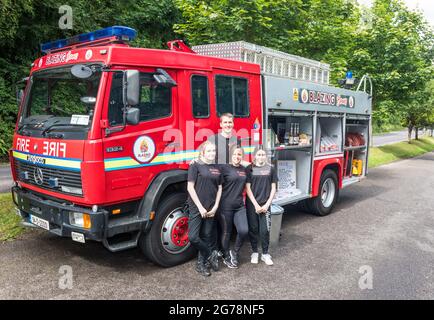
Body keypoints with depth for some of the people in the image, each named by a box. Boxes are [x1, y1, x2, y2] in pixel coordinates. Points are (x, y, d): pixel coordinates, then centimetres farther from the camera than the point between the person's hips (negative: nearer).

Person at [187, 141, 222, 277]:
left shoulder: (216, 168, 9)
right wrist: (200, 207, -13)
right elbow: (190, 187, -10)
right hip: (196, 207, -4)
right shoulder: (195, 166, -6)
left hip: (210, 209, 5)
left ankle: (201, 264, 21)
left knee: (206, 237, 9)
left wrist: (215, 207, 1)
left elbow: (219, 188, 12)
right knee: (193, 237, -11)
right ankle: (211, 255, 10)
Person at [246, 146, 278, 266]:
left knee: (264, 230, 0)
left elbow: (273, 188, 3)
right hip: (252, 204, 0)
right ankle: (254, 252, 22)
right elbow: (248, 188, -4)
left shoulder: (271, 169, 2)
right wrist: (256, 205, -10)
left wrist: (267, 204, -6)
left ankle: (265, 254, 16)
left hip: (265, 205, 0)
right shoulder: (249, 169, -2)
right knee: (253, 229, 7)